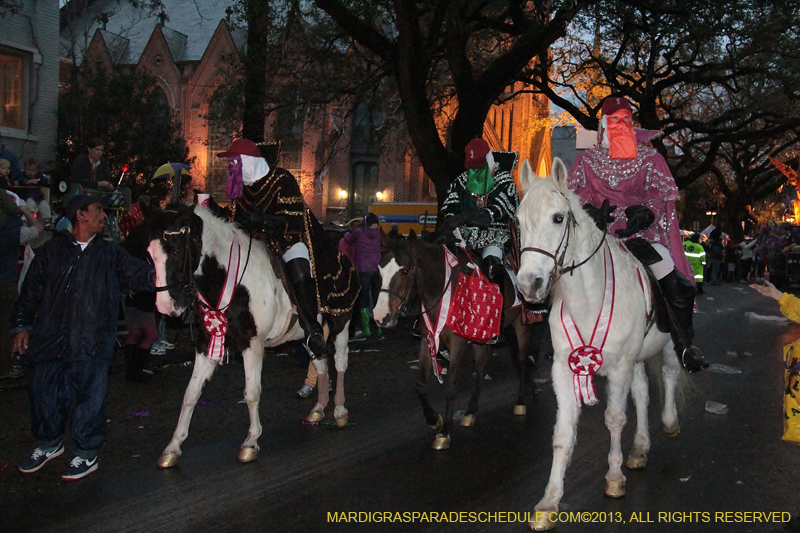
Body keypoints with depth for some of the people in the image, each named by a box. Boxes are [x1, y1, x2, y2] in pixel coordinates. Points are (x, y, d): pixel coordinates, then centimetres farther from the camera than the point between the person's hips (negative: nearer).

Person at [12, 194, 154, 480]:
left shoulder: (110, 254, 11)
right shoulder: (52, 250, 9)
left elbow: (137, 273, -2)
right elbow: (31, 290, 11)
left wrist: (156, 277, -22)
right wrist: (22, 325, 5)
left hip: (92, 346, -1)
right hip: (48, 340, 1)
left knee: (89, 398, 0)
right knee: (44, 395, 10)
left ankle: (86, 455, 17)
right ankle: (48, 444, 34)